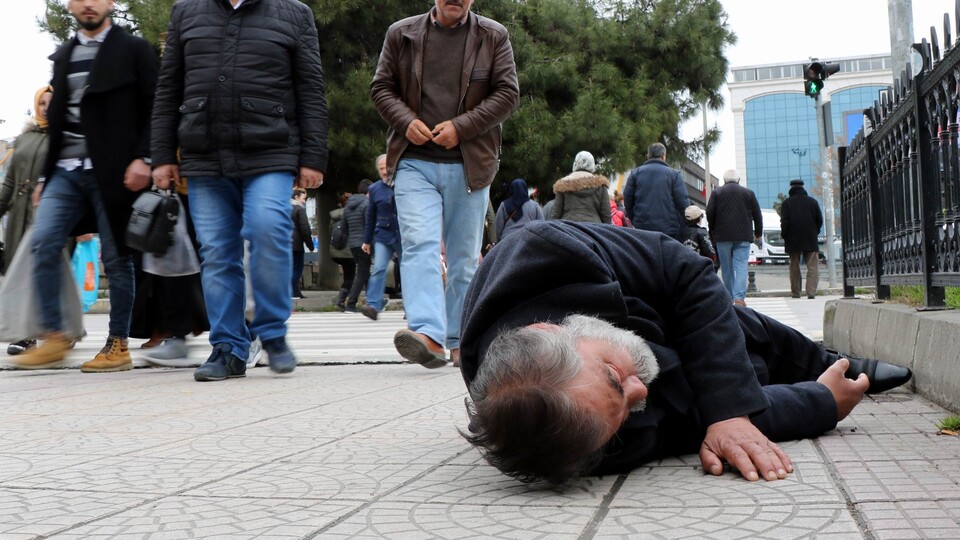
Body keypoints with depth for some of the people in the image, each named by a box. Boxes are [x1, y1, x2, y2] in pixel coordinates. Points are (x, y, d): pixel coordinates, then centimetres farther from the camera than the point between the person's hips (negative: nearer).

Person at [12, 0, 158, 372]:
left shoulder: (133, 49, 4)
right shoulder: (62, 56, 20)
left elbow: (153, 110, -3)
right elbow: (56, 118, 21)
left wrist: (142, 158, -15)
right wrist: (46, 176, 17)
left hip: (111, 171, -5)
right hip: (66, 171, 5)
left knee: (115, 257, -2)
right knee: (43, 243, -10)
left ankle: (118, 345, 7)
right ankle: (54, 338, -3)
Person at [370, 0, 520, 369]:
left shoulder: (494, 37, 7)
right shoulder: (402, 34, 10)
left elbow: (508, 94, 1)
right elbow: (381, 87, 10)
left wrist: (461, 127, -11)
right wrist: (405, 121, -10)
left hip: (469, 164, 1)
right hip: (414, 162, 0)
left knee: (465, 256, 7)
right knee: (419, 244, -17)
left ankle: (460, 341, 17)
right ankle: (428, 334, -26)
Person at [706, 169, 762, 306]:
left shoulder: (717, 193, 4)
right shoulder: (749, 193, 7)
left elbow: (710, 213, -3)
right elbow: (757, 215, 9)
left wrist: (713, 231, 11)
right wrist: (758, 233, 21)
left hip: (723, 236, 0)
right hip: (743, 236, 0)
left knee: (726, 268, 9)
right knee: (741, 266, -5)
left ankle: (729, 297, 14)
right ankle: (739, 297, -20)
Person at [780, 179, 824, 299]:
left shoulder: (787, 203, -3)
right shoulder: (813, 202, 4)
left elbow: (784, 221, -10)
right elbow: (820, 220, 5)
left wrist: (784, 235, 3)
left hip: (793, 240, 0)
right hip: (810, 240, 1)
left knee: (794, 267, 9)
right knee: (813, 267, -1)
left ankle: (795, 292, 10)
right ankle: (811, 292, -15)